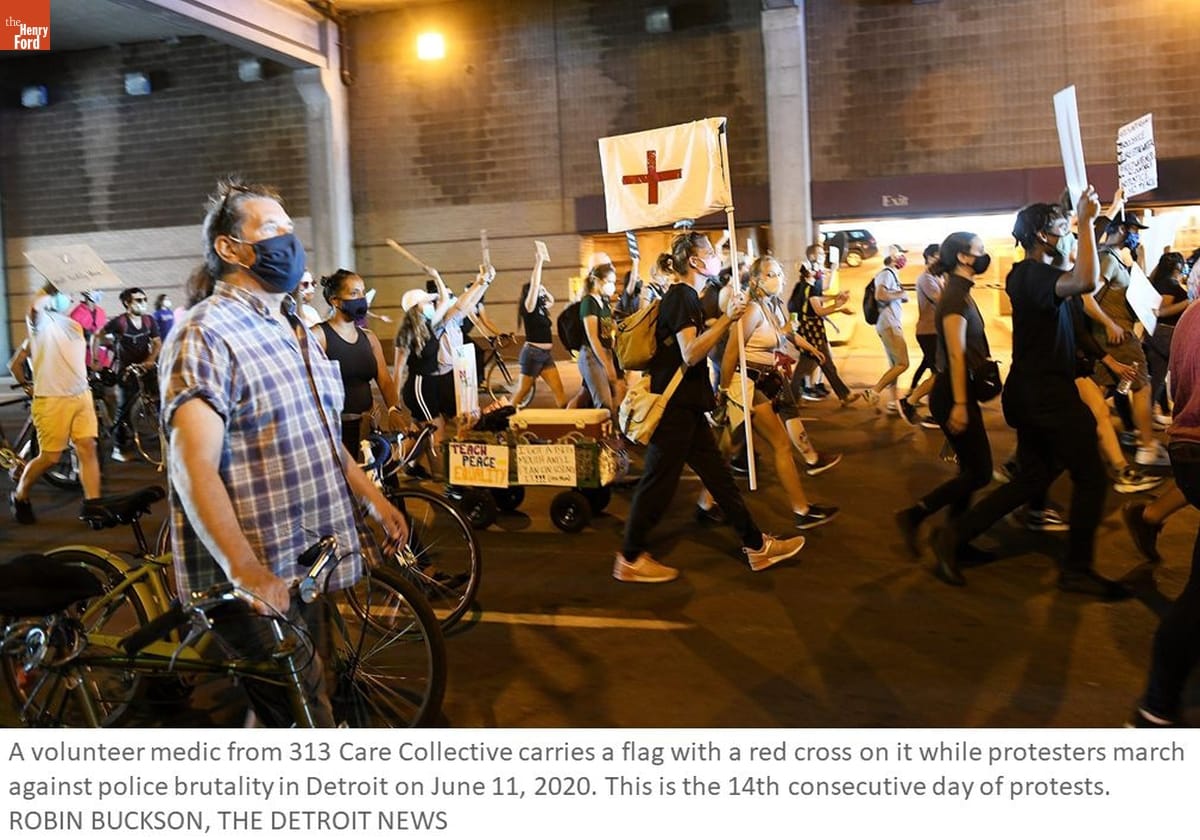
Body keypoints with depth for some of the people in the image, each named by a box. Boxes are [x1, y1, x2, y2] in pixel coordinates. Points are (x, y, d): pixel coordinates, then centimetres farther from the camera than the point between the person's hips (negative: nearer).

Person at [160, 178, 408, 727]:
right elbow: (195, 467, -24)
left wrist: (374, 500, 16)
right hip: (256, 580, -9)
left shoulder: (292, 329, 15)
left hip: (306, 564, 9)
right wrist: (244, 568, -34)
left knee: (281, 712, 18)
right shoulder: (206, 334, -15)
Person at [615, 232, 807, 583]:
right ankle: (630, 559, 8)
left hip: (687, 407, 10)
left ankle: (756, 545, 17)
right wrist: (727, 319, -25)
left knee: (718, 475, 11)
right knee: (659, 482, -3)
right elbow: (690, 354, -26)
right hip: (673, 408, -10)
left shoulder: (686, 297, 16)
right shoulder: (681, 297, -14)